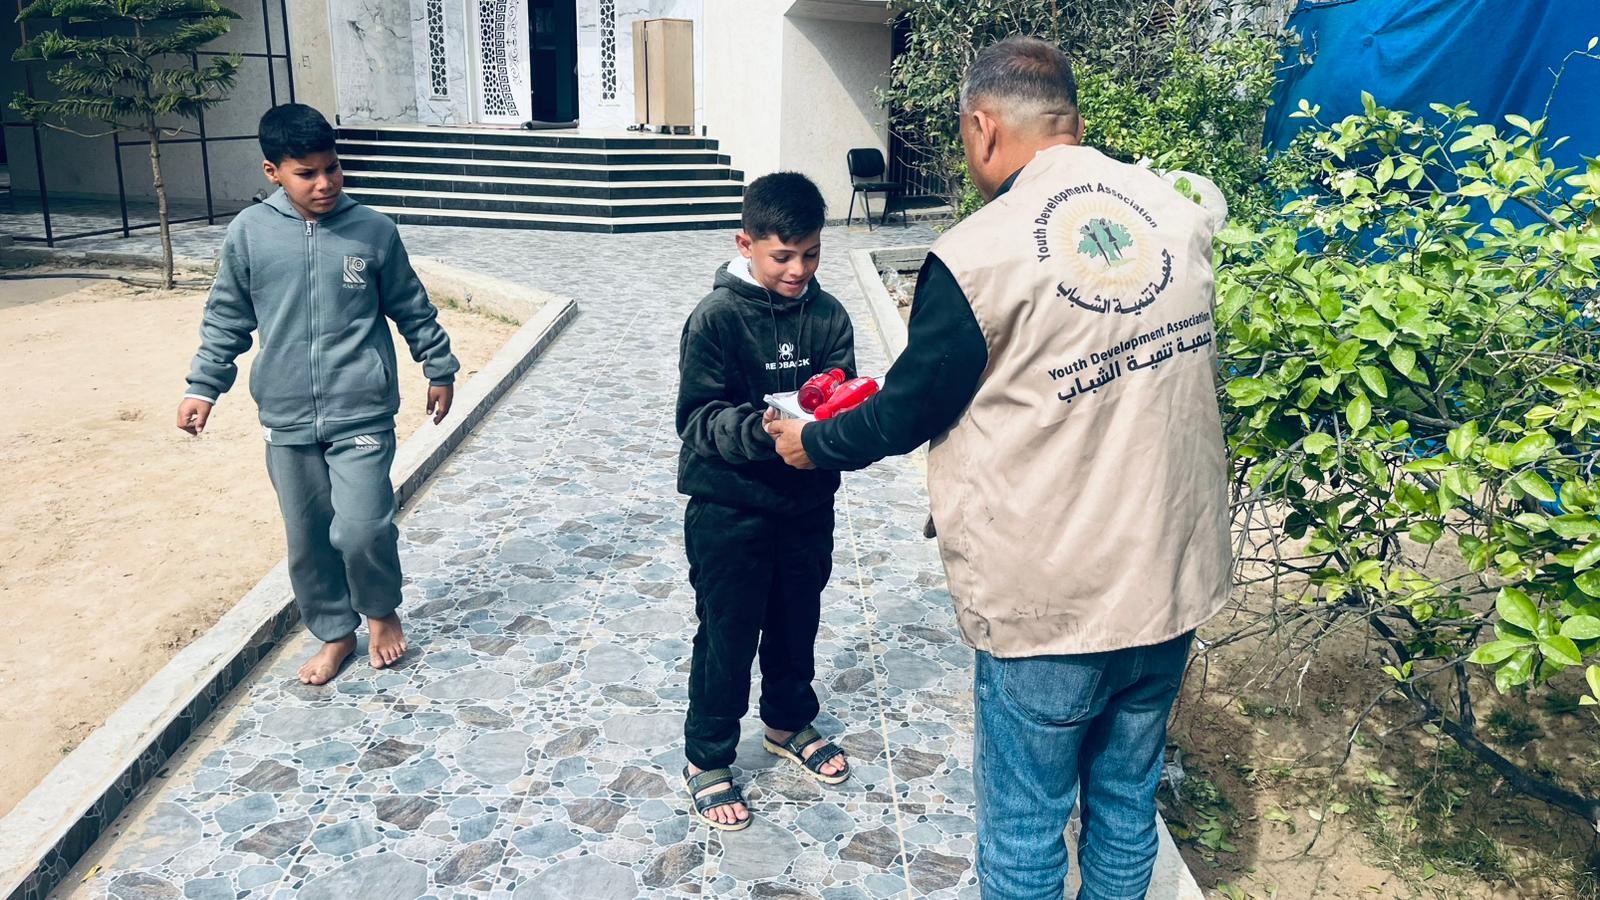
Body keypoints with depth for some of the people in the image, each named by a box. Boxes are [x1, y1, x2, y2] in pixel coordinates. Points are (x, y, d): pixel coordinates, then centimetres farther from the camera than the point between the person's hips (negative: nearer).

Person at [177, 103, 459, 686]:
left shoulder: (374, 231, -4)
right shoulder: (248, 233, -1)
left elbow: (413, 309, 7)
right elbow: (226, 319, 9)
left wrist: (439, 369, 12)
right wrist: (203, 387, 6)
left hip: (362, 415, -2)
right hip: (287, 420, 2)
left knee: (361, 529, -11)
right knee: (308, 539, 11)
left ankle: (382, 611, 19)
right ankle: (334, 634, 32)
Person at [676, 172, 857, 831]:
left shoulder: (828, 315, -1)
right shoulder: (716, 318, -14)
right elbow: (699, 417, -17)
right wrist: (760, 428, -35)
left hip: (807, 503, 5)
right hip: (729, 509, -4)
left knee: (797, 623, 21)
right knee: (727, 636, 7)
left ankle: (789, 724, 46)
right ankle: (707, 759, 27)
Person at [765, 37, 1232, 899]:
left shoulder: (977, 256, -17)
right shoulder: (1179, 211, 1)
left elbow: (904, 414, -5)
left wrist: (813, 443, 14)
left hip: (1049, 606, -6)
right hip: (1175, 579, 6)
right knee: (1127, 806, 23)